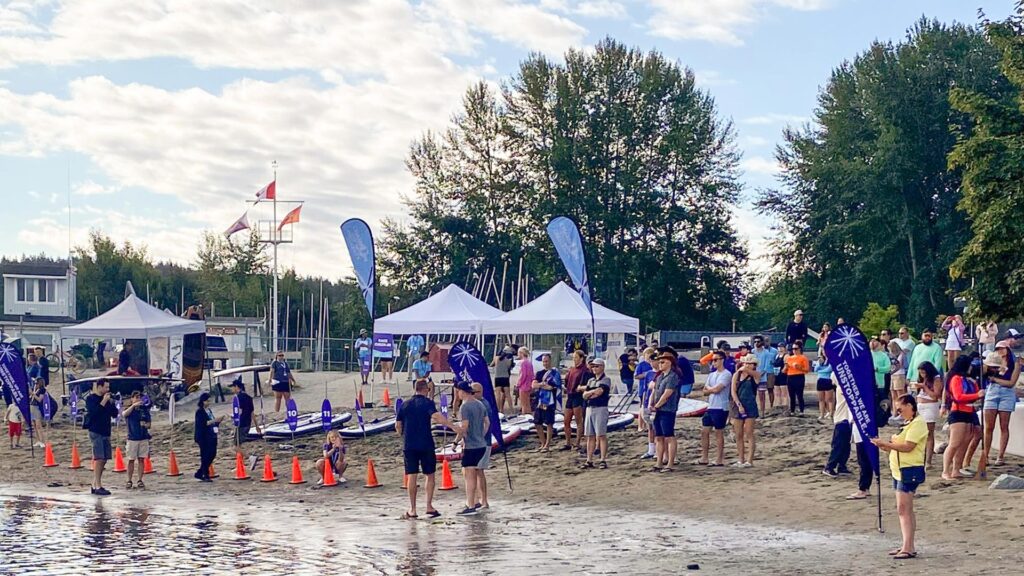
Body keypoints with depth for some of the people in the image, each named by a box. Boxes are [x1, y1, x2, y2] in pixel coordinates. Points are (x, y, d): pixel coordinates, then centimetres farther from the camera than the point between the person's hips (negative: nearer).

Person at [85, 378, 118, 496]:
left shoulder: (107, 399, 15)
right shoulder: (91, 399, -4)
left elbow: (115, 414, 12)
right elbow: (93, 412, -19)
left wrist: (111, 402, -1)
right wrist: (103, 402, -18)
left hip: (106, 432, 7)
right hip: (95, 432, -7)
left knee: (103, 460, 7)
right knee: (99, 459, -12)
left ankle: (94, 485, 15)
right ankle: (98, 487, -13)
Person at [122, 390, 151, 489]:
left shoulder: (144, 409, 7)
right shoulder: (129, 409, 0)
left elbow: (149, 422, 12)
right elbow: (124, 414, -23)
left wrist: (146, 424, -11)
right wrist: (133, 405, -35)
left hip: (143, 438, 2)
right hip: (132, 438, -2)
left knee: (141, 459, 4)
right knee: (131, 460, 2)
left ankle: (140, 481, 9)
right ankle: (129, 481, 8)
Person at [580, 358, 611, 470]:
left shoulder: (606, 380, -2)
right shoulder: (591, 381, 19)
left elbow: (599, 391, -16)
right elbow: (584, 395, 10)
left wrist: (589, 393, -1)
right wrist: (594, 392, -6)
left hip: (600, 409, -7)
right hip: (589, 409, 7)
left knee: (601, 435, -8)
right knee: (590, 436, 7)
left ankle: (603, 460, -7)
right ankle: (589, 461, 9)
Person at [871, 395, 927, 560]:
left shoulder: (917, 423, -13)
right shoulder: (908, 423, 19)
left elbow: (907, 447, -21)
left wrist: (886, 443, -16)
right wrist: (888, 445, 4)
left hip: (910, 470, -10)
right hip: (900, 470, 10)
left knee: (904, 509, -13)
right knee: (905, 510, 12)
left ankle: (909, 548, -14)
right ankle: (907, 546, 17)